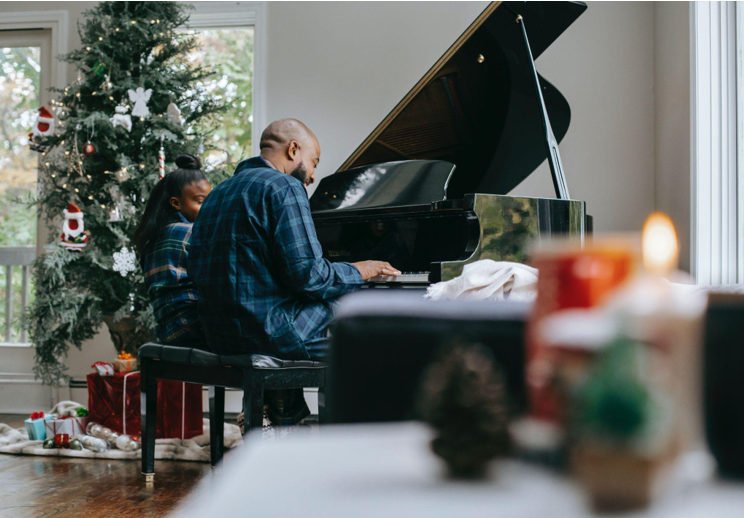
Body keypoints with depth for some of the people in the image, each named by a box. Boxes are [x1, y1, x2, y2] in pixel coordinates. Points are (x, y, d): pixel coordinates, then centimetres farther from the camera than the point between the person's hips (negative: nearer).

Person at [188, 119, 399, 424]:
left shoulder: (218, 193, 16)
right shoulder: (284, 187, -11)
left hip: (220, 335, 9)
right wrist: (357, 272, 0)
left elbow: (196, 269, 18)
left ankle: (287, 417, 30)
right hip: (269, 333, -9)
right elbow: (308, 275, -19)